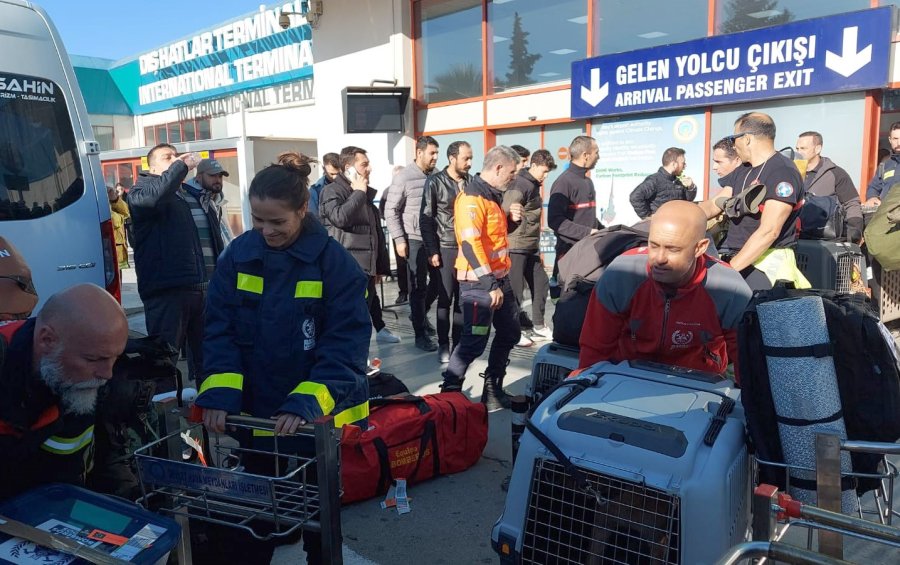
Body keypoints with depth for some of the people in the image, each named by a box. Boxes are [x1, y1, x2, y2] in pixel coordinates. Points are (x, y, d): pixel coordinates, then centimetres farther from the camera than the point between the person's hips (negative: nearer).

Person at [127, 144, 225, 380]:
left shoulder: (198, 196, 22)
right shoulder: (142, 190, 2)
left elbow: (216, 241, 24)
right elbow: (154, 196, -25)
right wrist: (181, 166, -14)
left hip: (207, 289, 6)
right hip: (167, 289, -6)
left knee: (205, 357, 15)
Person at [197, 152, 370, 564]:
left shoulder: (335, 262, -16)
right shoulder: (238, 255, -5)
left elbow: (346, 345, -18)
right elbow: (219, 328, -4)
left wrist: (306, 403, -30)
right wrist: (220, 392, -18)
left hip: (314, 418, -3)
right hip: (256, 413, 3)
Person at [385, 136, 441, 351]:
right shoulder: (403, 177, -8)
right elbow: (391, 211, -7)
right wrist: (399, 240, -11)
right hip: (415, 239, -5)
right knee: (419, 287, 2)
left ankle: (419, 314, 37)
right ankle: (421, 334, 13)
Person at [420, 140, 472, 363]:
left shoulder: (471, 182, 6)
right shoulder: (435, 182, -5)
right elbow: (426, 220, -5)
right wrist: (432, 251, -10)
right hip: (447, 248, -3)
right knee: (445, 298, 4)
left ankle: (459, 342, 20)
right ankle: (443, 345, 15)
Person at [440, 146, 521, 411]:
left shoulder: (492, 196, 14)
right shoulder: (471, 200, -17)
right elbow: (470, 244, -25)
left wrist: (510, 218, 5)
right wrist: (490, 285, -26)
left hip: (500, 278, 10)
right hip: (479, 283, -10)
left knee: (509, 333, 16)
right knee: (474, 342, -9)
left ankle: (492, 389, 28)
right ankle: (449, 393, 4)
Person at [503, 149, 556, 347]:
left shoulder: (534, 186, 14)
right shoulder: (521, 185, -16)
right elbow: (507, 213, -23)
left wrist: (537, 247, 18)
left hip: (530, 247, 10)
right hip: (516, 246, -10)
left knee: (541, 283, 13)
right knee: (515, 290, -1)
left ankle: (538, 327, 25)